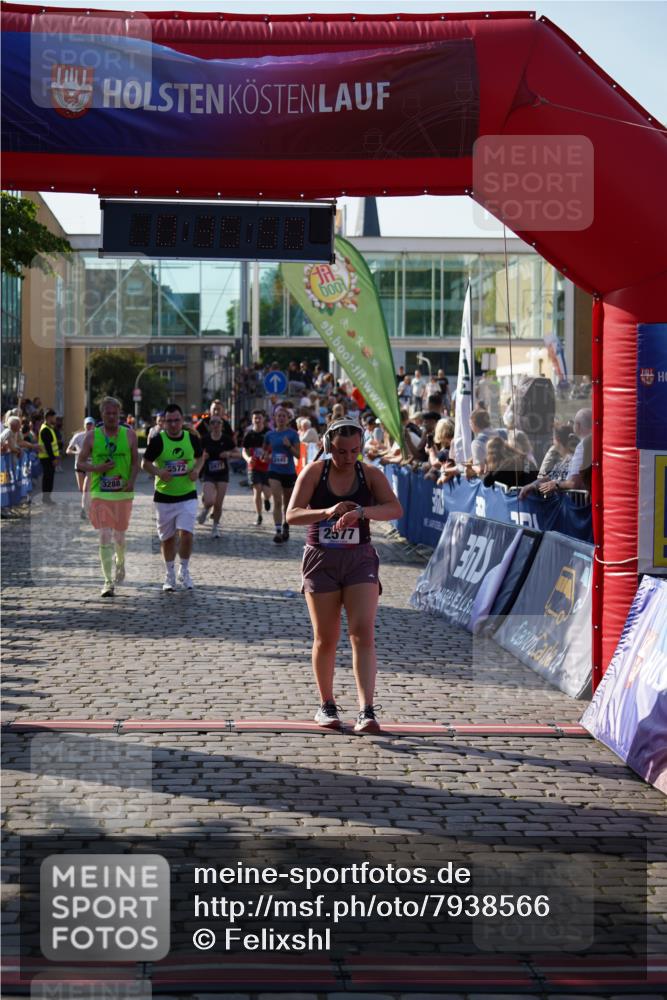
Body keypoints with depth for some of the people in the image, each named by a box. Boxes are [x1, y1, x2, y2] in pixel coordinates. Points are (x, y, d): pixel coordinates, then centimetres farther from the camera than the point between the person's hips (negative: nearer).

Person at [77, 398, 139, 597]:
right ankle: (109, 581, -8)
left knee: (119, 536, 12)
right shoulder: (92, 436, 1)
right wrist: (97, 468, -14)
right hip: (100, 493, -1)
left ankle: (120, 563, 44)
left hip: (123, 493, 1)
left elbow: (135, 462, 7)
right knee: (105, 537, -10)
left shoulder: (129, 435, 3)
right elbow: (80, 463, 5)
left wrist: (131, 481, -10)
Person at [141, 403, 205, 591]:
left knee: (186, 533, -13)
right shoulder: (158, 440, -7)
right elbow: (145, 463, -1)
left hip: (187, 496, 0)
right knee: (167, 538, 10)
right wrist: (158, 472, -21)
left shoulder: (192, 438, -1)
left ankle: (184, 570, 9)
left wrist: (197, 469, -5)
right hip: (164, 496, 0)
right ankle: (170, 574, 26)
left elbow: (200, 457, 16)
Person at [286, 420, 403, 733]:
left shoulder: (370, 474, -3)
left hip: (360, 560, 0)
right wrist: (327, 512, -31)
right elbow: (292, 515, -14)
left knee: (363, 633, -13)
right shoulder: (314, 472, -5)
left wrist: (361, 512, -35)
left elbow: (395, 508, -17)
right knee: (325, 638, 6)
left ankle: (366, 711, -18)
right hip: (321, 560, 0)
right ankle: (326, 705, 24)